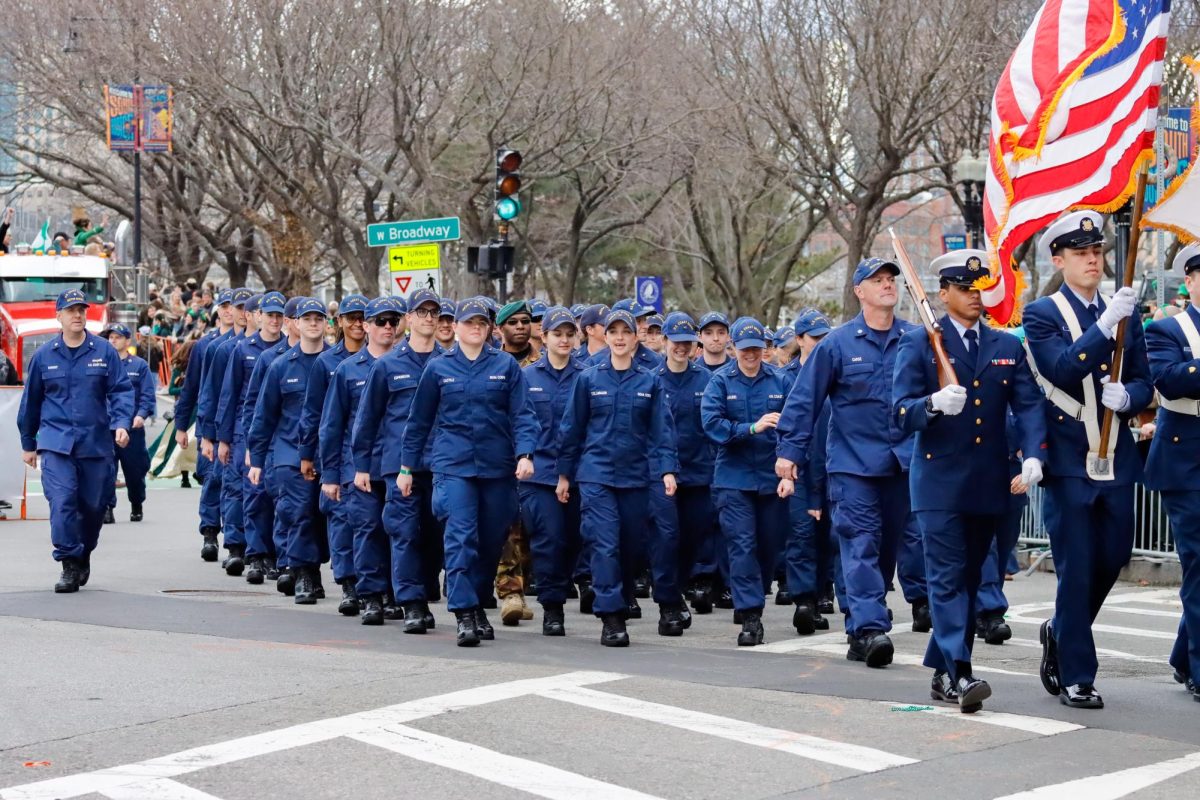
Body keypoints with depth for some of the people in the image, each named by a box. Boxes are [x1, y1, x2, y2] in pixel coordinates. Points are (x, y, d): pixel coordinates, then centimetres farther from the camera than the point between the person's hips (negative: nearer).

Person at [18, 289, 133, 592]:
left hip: (96, 442, 1)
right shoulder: (44, 356, 4)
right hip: (56, 442, -1)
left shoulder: (104, 351, 2)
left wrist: (121, 423, -15)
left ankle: (83, 556, 31)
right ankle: (70, 566, -11)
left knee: (93, 505, 9)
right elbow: (30, 401, 13)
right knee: (62, 502, -15)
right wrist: (28, 444, 17)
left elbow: (121, 391, 2)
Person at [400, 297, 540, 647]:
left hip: (497, 467, 1)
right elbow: (419, 420, 12)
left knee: (491, 540, 8)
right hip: (452, 464, -1)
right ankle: (464, 613, -15)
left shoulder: (506, 365, 5)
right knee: (460, 536, -14)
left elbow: (522, 414, 1)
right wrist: (406, 466, 12)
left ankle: (478, 604, 26)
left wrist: (524, 454, -14)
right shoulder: (438, 368, 6)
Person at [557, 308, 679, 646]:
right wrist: (564, 473, 7)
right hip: (596, 474, -2)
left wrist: (667, 470, -7)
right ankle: (611, 617, -12)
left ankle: (622, 604, 25)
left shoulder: (650, 382, 6)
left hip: (635, 476, 2)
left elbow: (661, 430, 4)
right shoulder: (588, 379, 3)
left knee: (631, 547, 8)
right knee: (605, 545, -12)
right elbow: (572, 428, 7)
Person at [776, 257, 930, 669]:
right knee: (861, 545, -7)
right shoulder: (837, 344, -2)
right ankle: (869, 628, -10)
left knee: (895, 540, 9)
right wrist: (790, 450, 0)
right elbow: (804, 399, 2)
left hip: (905, 460, 2)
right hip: (853, 462, -2)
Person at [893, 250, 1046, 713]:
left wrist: (1034, 454, -15)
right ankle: (959, 675, -17)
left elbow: (1028, 405, 2)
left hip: (989, 484, 4)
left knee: (969, 579, 10)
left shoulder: (1008, 347, 11)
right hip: (940, 481, -4)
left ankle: (941, 672, 20)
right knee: (948, 579, -11)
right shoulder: (919, 344, 1)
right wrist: (934, 405, -28)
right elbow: (901, 411, -6)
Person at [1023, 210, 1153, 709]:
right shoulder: (1042, 314, -3)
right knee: (1076, 568, -3)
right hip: (1068, 462, -5)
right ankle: (1076, 676, 6)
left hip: (1116, 461, 5)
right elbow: (1062, 370, -19)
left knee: (1112, 560, 10)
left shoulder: (1124, 313, 11)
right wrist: (1106, 325, -27)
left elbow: (1144, 384, 11)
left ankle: (1061, 632, 35)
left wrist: (1127, 397, -11)